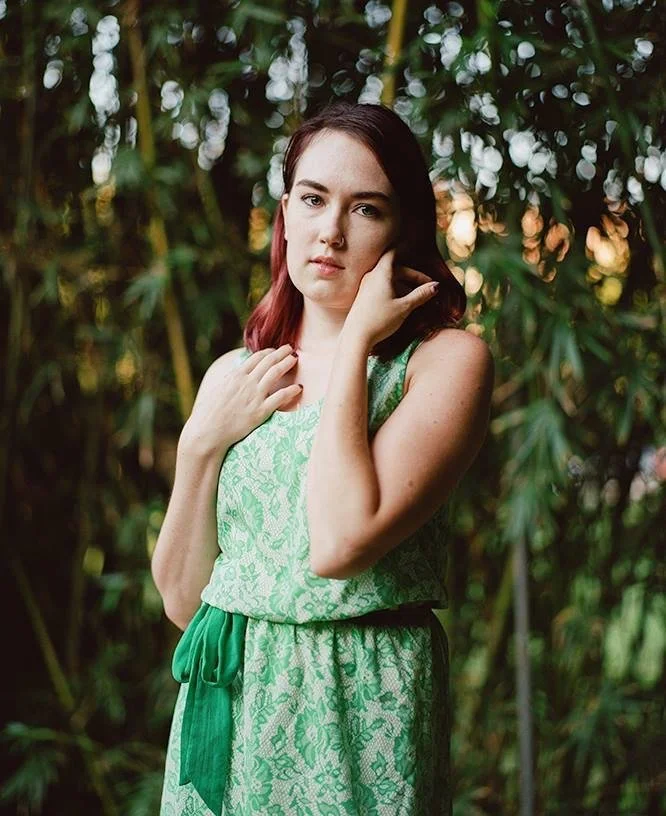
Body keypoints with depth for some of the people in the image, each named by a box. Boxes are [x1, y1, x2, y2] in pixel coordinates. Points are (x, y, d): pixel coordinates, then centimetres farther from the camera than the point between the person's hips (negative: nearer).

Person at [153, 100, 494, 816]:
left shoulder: (446, 360, -8)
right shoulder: (232, 375, 6)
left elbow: (340, 545, -23)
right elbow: (182, 598, 5)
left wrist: (356, 339, -16)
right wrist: (202, 445, -7)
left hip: (363, 710, -4)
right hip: (226, 708, 4)